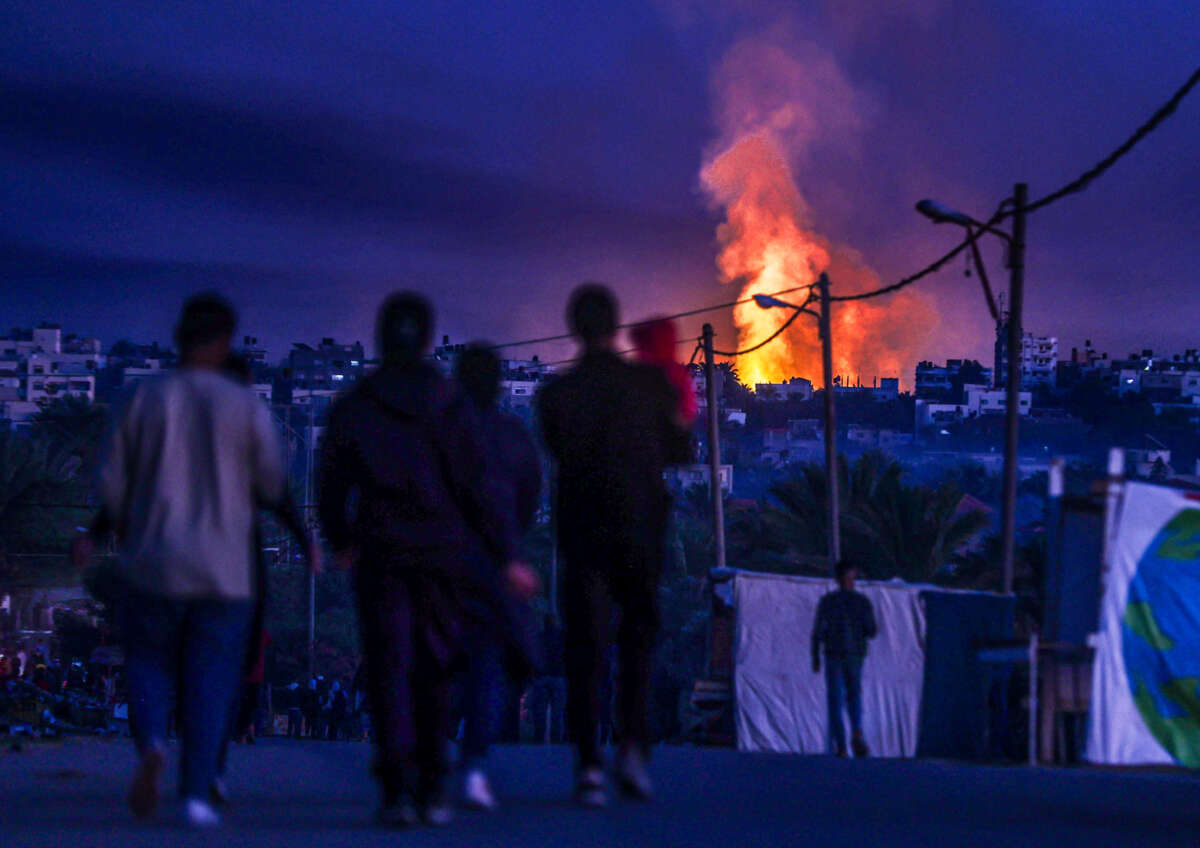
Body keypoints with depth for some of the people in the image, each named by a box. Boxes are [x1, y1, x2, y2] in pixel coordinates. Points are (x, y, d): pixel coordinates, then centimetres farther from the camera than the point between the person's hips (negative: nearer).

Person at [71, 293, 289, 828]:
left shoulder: (145, 401, -1)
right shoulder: (246, 407, -4)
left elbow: (113, 486, 3)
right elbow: (273, 487, 2)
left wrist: (127, 535, 22)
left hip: (154, 564, 1)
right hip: (223, 571, -1)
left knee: (150, 666, 13)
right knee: (210, 681, 7)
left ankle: (151, 744, -16)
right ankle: (197, 793, -1)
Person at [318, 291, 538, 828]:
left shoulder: (351, 408, 1)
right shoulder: (451, 407, -2)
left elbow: (332, 485, 6)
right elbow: (478, 487, -5)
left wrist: (340, 542, 22)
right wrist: (507, 557, -2)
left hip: (380, 557, 0)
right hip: (441, 555, 1)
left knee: (389, 668, -1)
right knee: (434, 670, 11)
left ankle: (397, 787, -15)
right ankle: (432, 788, 13)